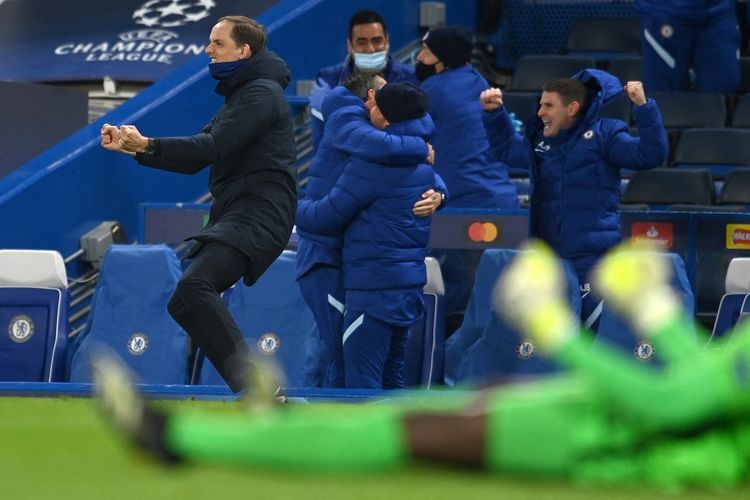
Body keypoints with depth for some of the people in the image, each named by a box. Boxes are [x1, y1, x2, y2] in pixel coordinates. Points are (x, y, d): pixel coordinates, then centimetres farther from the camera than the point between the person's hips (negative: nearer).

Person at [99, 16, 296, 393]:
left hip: (258, 215, -11)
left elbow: (216, 146, -18)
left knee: (195, 284, -29)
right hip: (232, 216, 11)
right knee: (183, 305, 5)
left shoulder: (262, 93, -6)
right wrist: (132, 148, 13)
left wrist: (148, 144, -16)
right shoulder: (238, 97, 26)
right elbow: (194, 161, 24)